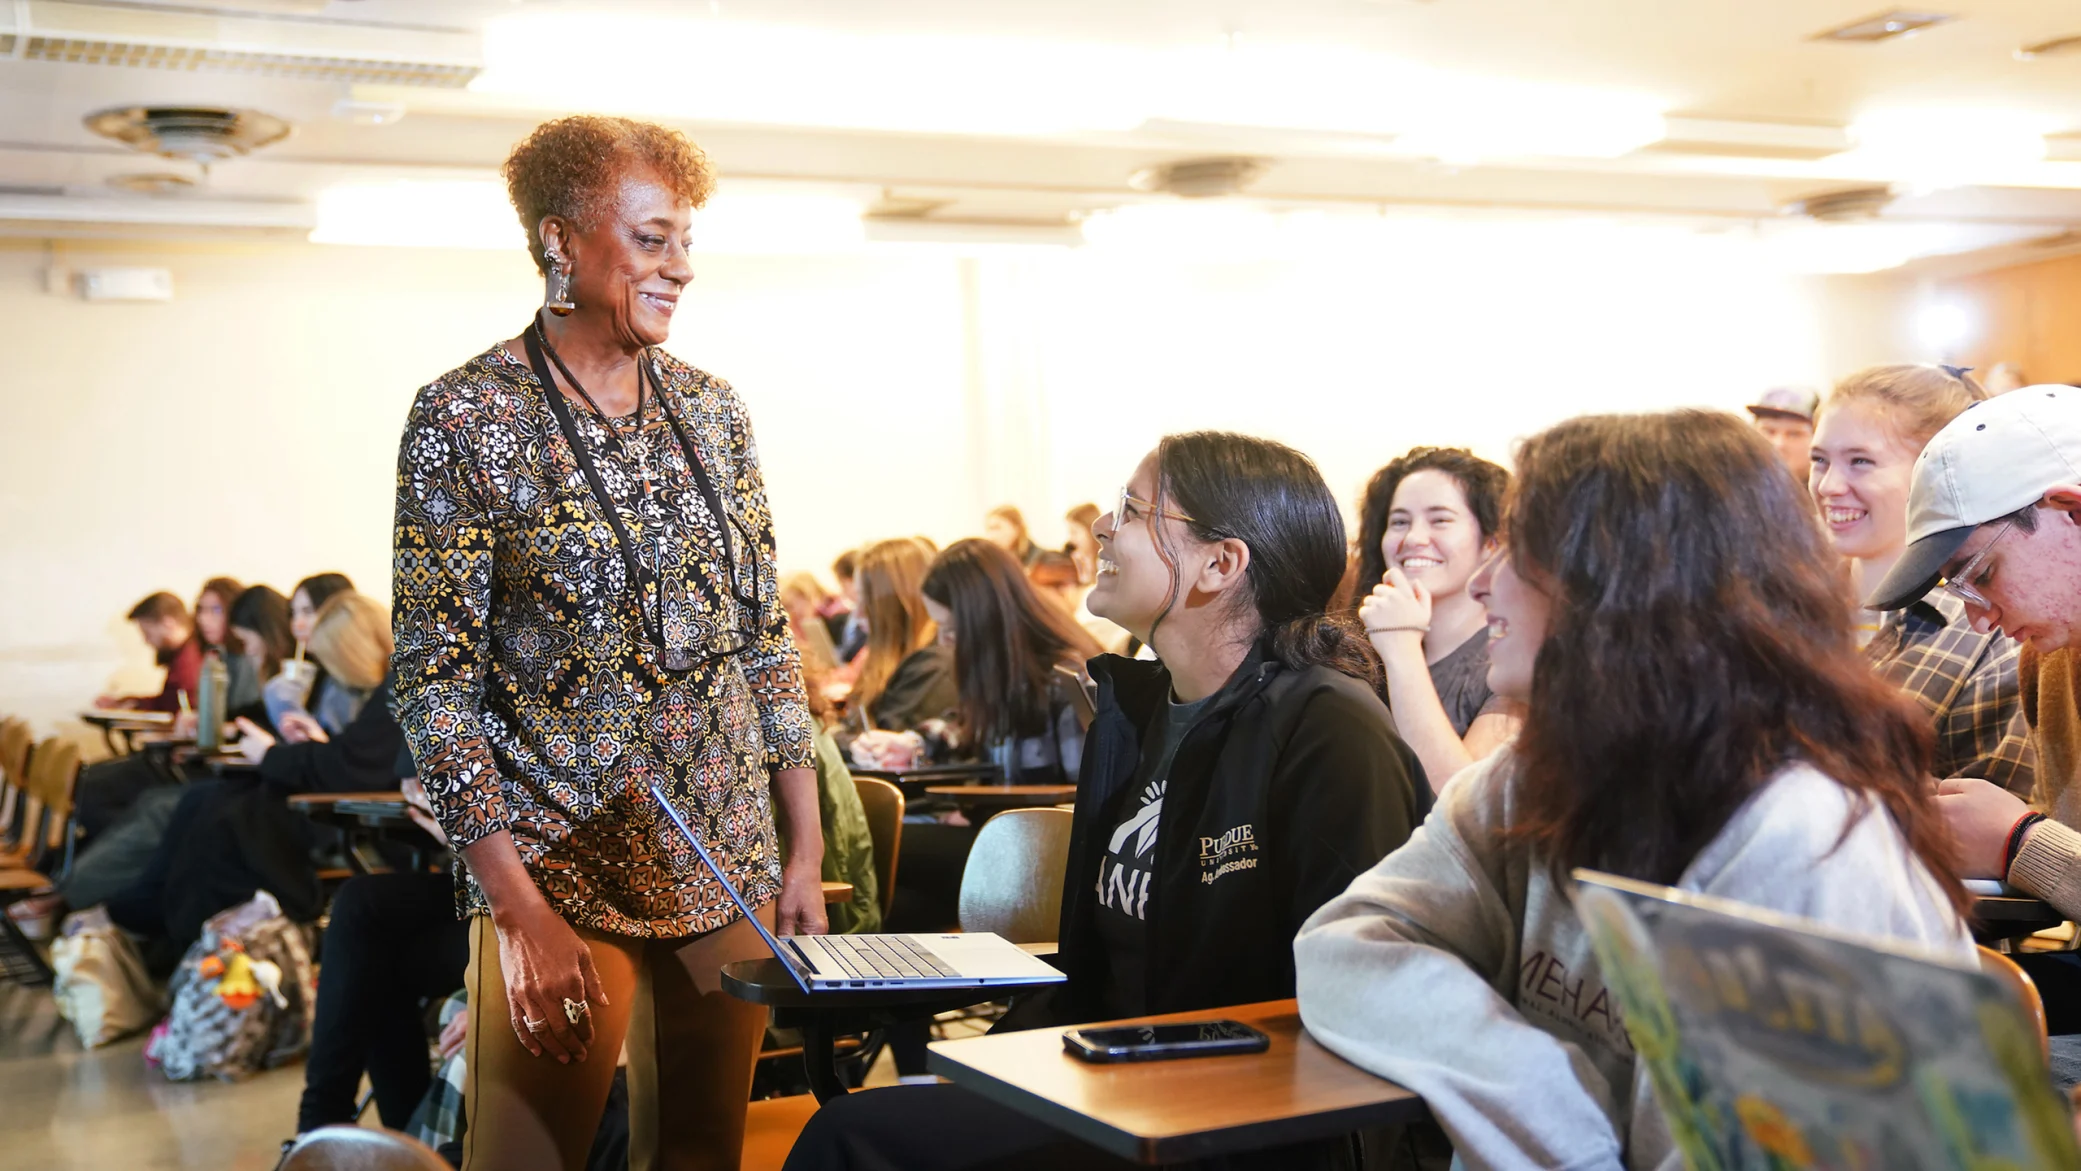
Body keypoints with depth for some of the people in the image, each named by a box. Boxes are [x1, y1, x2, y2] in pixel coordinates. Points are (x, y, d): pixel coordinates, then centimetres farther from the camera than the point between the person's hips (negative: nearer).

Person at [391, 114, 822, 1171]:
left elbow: (767, 637, 10)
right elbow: (434, 685, -11)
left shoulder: (711, 409, 6)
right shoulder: (464, 421, -9)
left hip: (729, 872, 5)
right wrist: (521, 912, -16)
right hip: (561, 874, -4)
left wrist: (805, 850, 6)